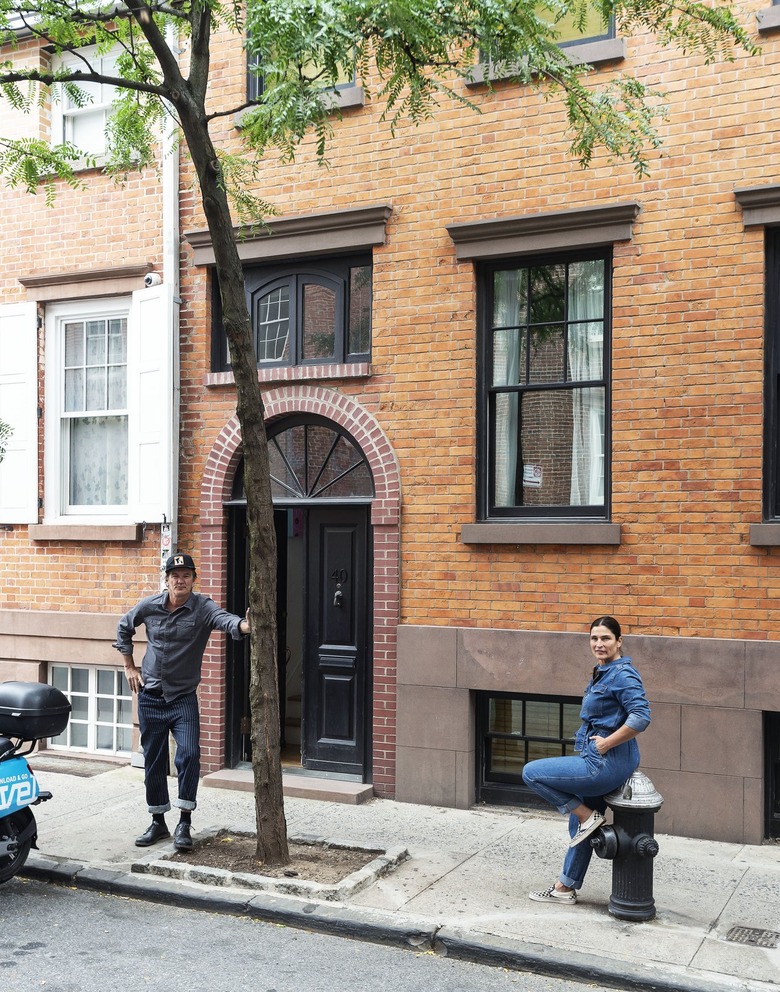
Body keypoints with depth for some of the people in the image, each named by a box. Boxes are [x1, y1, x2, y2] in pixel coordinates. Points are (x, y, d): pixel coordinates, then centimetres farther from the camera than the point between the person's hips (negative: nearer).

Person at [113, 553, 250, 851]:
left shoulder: (202, 607, -12)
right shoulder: (149, 606, -3)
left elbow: (224, 619, -34)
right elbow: (124, 627, 16)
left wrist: (244, 625, -56)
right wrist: (130, 667, 12)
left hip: (184, 697, -2)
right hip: (150, 696, 3)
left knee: (189, 754, -18)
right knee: (153, 761, 10)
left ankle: (184, 824, -5)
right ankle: (158, 823, 25)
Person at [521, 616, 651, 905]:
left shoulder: (622, 674, -17)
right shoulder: (602, 673, 12)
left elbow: (641, 717, -29)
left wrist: (606, 743, -21)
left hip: (607, 764, -10)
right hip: (598, 763, 10)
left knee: (531, 773, -7)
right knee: (579, 826, 19)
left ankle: (588, 816, 1)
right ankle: (565, 889, 31)